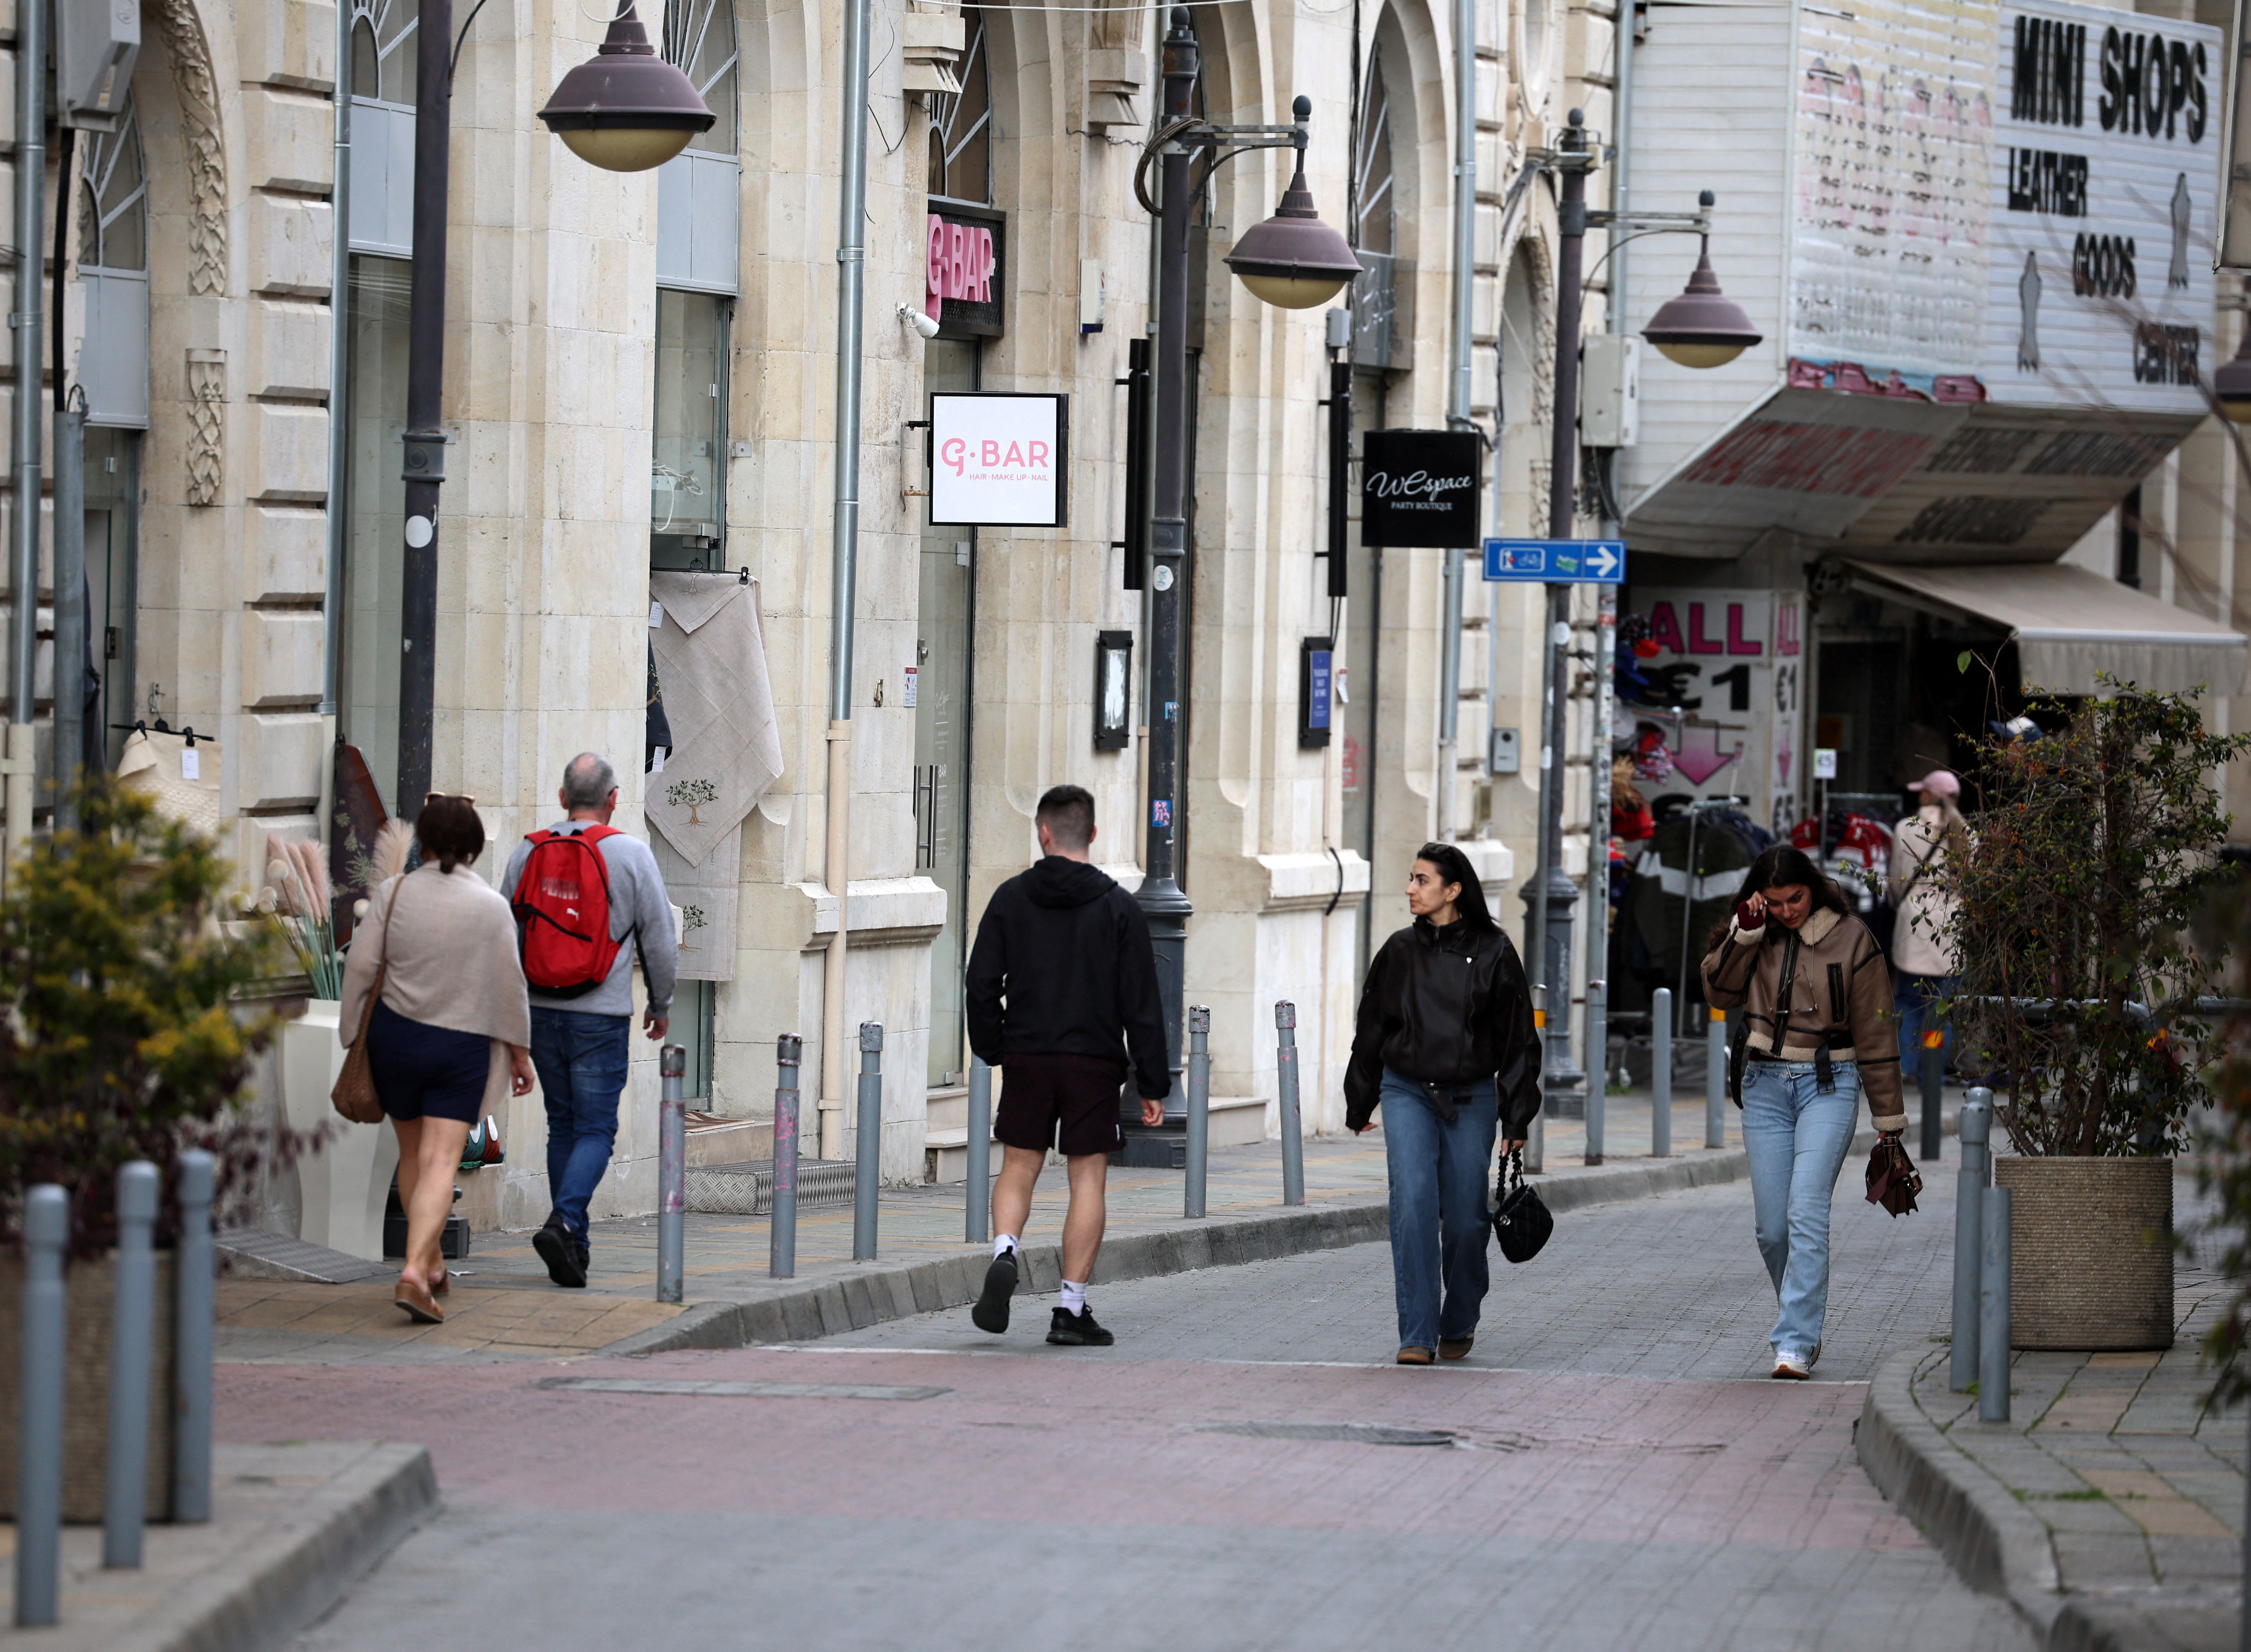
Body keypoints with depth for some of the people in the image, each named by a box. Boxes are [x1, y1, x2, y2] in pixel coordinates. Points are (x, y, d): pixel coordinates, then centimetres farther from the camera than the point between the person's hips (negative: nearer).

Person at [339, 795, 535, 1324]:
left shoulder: (393, 893, -2)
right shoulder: (492, 906, -4)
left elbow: (361, 967, -3)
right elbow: (509, 987, -1)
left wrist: (353, 1035, 6)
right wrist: (520, 1052, 10)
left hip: (395, 1036, 2)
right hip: (463, 1043, -2)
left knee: (413, 1153, 19)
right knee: (441, 1162, -6)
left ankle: (432, 1266, 30)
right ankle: (414, 1272, -23)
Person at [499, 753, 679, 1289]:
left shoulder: (529, 853, 3)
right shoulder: (631, 854, -7)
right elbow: (659, 939, -2)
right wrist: (661, 1004, 13)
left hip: (541, 1012, 4)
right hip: (601, 1018, -4)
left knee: (563, 1125, 14)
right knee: (596, 1129, -1)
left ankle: (572, 1245, 14)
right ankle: (563, 1222, -22)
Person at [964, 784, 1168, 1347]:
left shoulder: (1011, 898, 1)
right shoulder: (1118, 906, -2)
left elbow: (981, 984, -1)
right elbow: (1141, 1001, -3)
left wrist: (992, 1049, 14)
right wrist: (1152, 1083, 1)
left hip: (1026, 1058, 1)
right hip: (1095, 1062, -1)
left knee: (1018, 1168, 12)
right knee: (1088, 1178, 3)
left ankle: (1005, 1256, -16)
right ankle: (1072, 1309, 1)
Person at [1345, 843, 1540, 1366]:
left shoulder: (1492, 953, -2)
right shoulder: (1400, 951, 5)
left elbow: (1518, 1039, 1)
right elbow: (1371, 1030, 15)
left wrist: (1517, 1118, -1)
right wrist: (1360, 1105, 18)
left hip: (1471, 1099, -1)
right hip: (1407, 1093, 1)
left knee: (1465, 1220, 1)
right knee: (1413, 1204, -15)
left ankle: (1459, 1324, 25)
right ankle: (1417, 1336, -15)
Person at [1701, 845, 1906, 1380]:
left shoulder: (1850, 940, -4)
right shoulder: (1754, 932, 7)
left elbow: (1874, 1032, -1)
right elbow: (1719, 991, -2)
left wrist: (1889, 1119, 0)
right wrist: (1745, 933, -12)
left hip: (1828, 1084, -4)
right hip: (1765, 1084, 4)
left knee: (1807, 1211, -16)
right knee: (1772, 1226, 2)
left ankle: (1796, 1344, -20)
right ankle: (1800, 1318, 23)